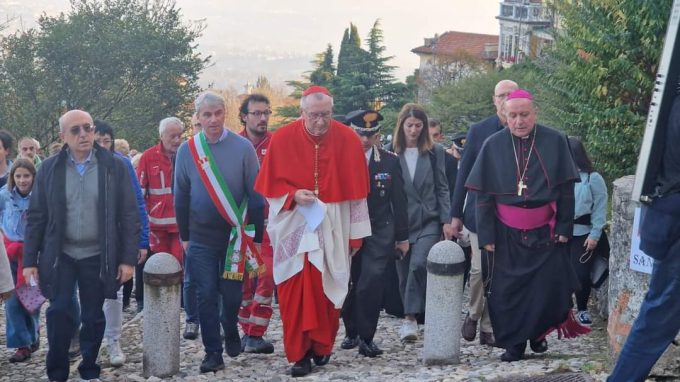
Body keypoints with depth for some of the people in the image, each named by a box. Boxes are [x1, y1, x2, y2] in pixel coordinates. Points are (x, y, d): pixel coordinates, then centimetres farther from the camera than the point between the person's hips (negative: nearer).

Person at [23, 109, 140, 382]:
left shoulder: (115, 166, -3)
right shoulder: (49, 169, 0)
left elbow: (129, 216, -2)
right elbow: (36, 216, 3)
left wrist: (128, 258, -6)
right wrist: (30, 260, 0)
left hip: (98, 257, 0)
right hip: (60, 256, 0)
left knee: (93, 317, 7)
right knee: (59, 312, -6)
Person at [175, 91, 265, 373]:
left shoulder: (243, 147, -6)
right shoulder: (187, 151, -1)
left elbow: (255, 194, -3)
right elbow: (180, 196, 7)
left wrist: (256, 236, -2)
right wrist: (184, 236, 8)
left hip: (235, 235, -1)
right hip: (200, 238, 1)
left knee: (232, 293, 8)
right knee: (206, 295, 1)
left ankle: (231, 333, 34)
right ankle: (212, 352, 10)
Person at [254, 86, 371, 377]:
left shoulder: (347, 140, -3)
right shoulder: (282, 139, -5)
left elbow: (355, 189, 2)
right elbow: (270, 184, 2)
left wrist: (356, 232, 2)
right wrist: (293, 195, -18)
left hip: (332, 229, 1)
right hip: (294, 228, -1)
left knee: (327, 290, 4)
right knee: (295, 293, -5)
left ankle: (322, 346, 22)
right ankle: (300, 353, 1)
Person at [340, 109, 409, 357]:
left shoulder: (390, 162, 2)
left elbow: (398, 201, 6)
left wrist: (402, 236, 7)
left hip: (379, 232, 0)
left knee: (371, 284, -13)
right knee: (348, 285, 8)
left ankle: (366, 338, -4)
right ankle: (351, 332, 27)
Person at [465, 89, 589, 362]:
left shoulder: (555, 142, -3)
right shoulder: (493, 145, -2)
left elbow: (566, 189, 1)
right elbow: (483, 195, 0)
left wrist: (564, 227, -5)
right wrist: (487, 236, -5)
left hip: (545, 232, 0)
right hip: (506, 234, 1)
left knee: (549, 287, 0)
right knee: (507, 289, 3)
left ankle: (538, 333, 23)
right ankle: (514, 344, 15)